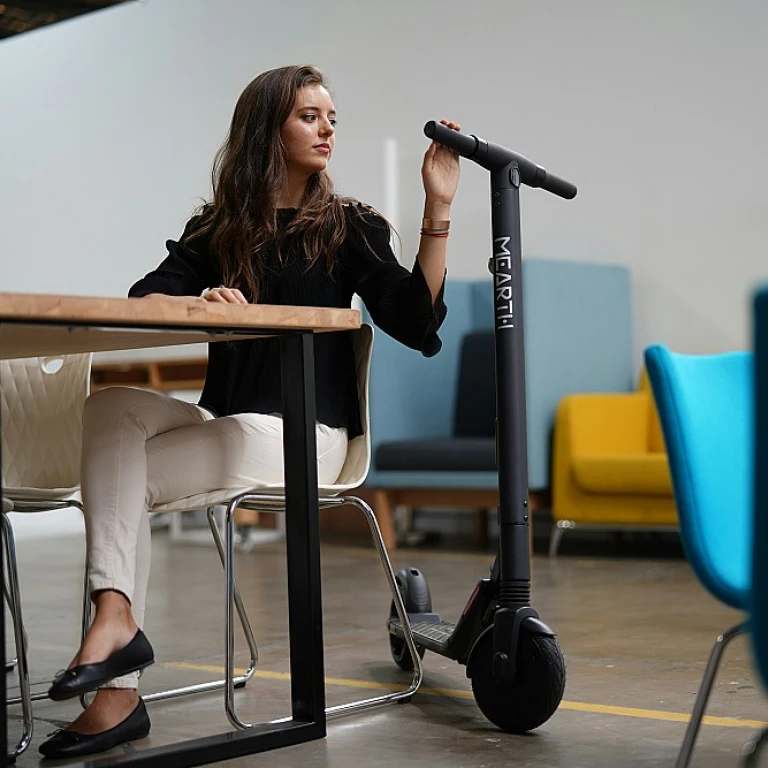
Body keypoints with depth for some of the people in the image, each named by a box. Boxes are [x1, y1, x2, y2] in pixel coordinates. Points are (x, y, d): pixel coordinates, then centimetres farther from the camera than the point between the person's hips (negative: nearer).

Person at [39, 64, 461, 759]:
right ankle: (115, 614, -32)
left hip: (300, 434, -4)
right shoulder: (218, 228, 13)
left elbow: (416, 323, -8)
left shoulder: (350, 227, 4)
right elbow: (145, 299, -1)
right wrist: (198, 302, -24)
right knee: (114, 407, -24)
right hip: (223, 419, 4)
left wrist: (438, 208, -15)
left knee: (122, 481, -18)